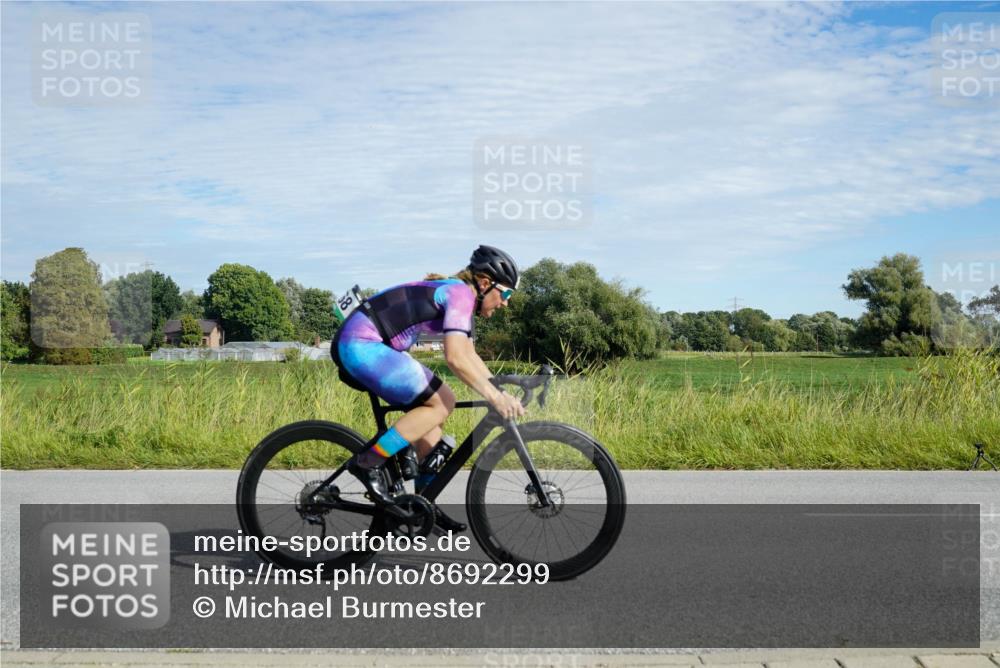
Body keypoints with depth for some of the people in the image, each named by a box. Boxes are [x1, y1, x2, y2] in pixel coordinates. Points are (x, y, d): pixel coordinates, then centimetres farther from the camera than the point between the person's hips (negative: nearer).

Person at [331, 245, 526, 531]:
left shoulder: (460, 297, 19)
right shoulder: (460, 293, -12)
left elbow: (469, 356, 23)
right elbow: (455, 358, -23)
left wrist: (501, 390, 13)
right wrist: (494, 396, -22)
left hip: (360, 346, 11)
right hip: (362, 346, -11)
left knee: (431, 405, 12)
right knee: (440, 404, -10)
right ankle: (368, 462, -8)